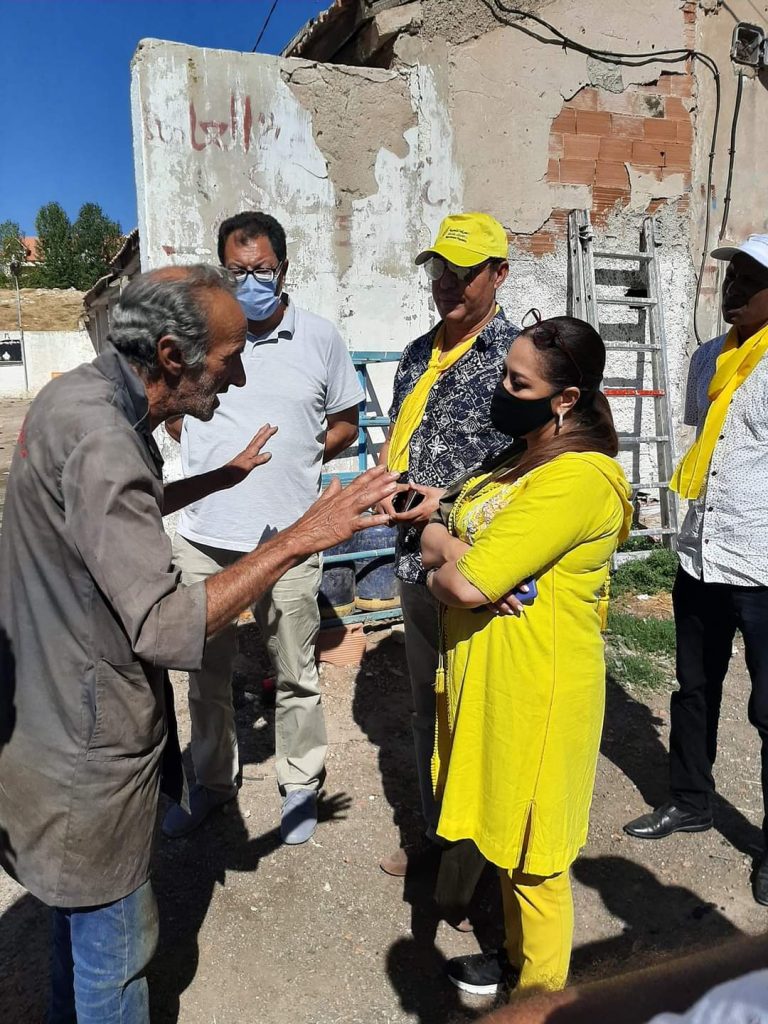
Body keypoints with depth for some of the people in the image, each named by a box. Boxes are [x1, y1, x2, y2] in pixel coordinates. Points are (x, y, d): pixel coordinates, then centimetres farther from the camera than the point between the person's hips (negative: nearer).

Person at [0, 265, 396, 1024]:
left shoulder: (79, 393, 1)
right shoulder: (99, 439, -29)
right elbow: (167, 630, -34)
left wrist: (225, 477, 18)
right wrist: (297, 539, -30)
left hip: (63, 703, 10)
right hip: (87, 739, -10)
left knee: (85, 907, 29)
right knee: (114, 940, 12)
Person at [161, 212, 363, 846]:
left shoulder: (320, 338, 1)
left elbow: (345, 423, 10)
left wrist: (298, 455, -5)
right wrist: (216, 458, 1)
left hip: (288, 534, -1)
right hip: (205, 533, 2)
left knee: (295, 672, 11)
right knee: (207, 668, 16)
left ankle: (301, 783, 33)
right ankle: (213, 779, 38)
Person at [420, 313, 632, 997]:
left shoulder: (578, 478, -23)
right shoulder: (520, 458, 9)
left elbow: (467, 583, -27)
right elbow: (436, 537, 7)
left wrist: (449, 562, -5)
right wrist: (462, 559, -14)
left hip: (536, 689, -9)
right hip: (490, 677, 9)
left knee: (533, 852, 11)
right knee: (507, 832, 24)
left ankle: (540, 993, 34)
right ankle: (518, 957, 46)